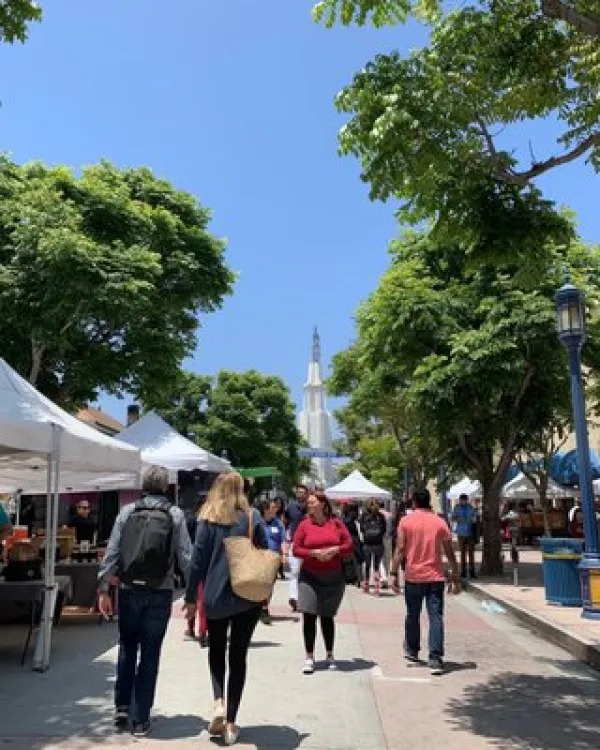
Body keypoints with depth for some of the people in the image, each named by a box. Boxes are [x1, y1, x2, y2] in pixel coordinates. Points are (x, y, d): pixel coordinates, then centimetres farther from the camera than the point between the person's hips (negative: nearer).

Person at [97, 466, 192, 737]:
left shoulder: (128, 511, 0)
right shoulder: (175, 514, -3)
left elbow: (111, 552, -3)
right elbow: (185, 556, -5)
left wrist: (103, 588, 2)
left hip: (129, 591, 2)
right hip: (160, 593, -1)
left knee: (127, 649, 20)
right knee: (150, 654, 8)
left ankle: (122, 708, 22)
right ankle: (140, 719, 13)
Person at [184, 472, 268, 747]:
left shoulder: (208, 518, -3)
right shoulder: (252, 516, -2)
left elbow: (198, 560, -4)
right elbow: (265, 554, 1)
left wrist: (191, 597, 4)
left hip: (216, 596, 0)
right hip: (249, 596, 0)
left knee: (216, 650, 20)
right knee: (238, 655, 10)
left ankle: (218, 702, 1)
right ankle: (230, 723, 12)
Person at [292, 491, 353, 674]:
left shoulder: (336, 524, 2)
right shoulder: (304, 525, 0)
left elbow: (349, 546, 2)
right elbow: (296, 549, -3)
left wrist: (335, 550, -16)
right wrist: (314, 553, -17)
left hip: (334, 577, 1)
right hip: (309, 577, 0)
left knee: (327, 616, 11)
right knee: (309, 616, -7)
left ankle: (330, 655, 27)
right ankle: (309, 657, 4)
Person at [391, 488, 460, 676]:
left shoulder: (406, 521, -2)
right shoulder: (440, 522, 2)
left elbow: (400, 549, -9)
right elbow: (450, 553, 2)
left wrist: (394, 573, -7)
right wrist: (455, 578, 9)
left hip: (413, 577, 0)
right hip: (436, 577, 0)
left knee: (412, 616, 17)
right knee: (436, 617, 0)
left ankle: (412, 650, 32)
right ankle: (435, 659, -7)